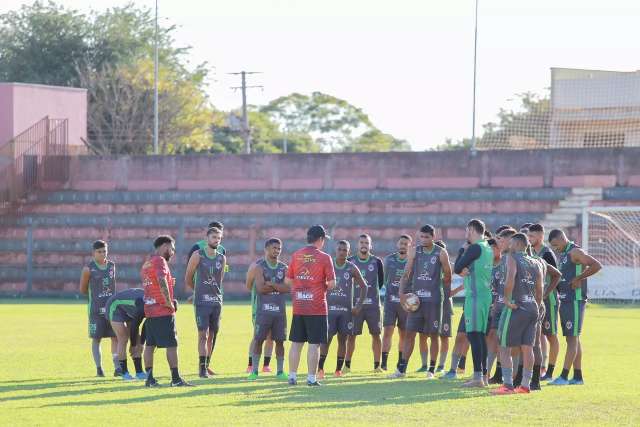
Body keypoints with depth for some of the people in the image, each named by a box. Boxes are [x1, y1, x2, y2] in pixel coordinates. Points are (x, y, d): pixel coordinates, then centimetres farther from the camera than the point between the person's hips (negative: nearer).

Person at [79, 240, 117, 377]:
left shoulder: (112, 265, 8)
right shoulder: (88, 268, -6)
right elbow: (83, 290, 1)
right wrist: (95, 294, 10)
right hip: (96, 309, -4)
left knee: (116, 337, -2)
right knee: (96, 339, -1)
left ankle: (117, 367, -2)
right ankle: (99, 368, 3)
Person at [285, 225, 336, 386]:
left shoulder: (296, 255, 5)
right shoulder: (324, 257, -7)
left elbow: (288, 281, 8)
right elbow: (332, 283, -9)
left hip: (298, 306, 4)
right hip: (316, 307, -4)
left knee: (296, 343, 10)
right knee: (314, 344, 0)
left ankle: (292, 376, 12)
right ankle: (311, 378, -1)